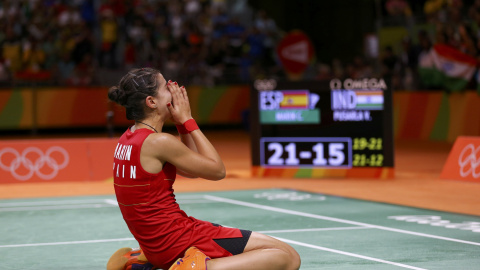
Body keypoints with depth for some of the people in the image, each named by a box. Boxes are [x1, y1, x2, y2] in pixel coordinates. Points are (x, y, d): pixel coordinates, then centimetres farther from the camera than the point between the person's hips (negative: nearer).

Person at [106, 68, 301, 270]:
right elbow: (218, 170, -8)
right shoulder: (159, 142, -18)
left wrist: (181, 124, 10)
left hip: (155, 244, 9)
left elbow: (193, 169, 17)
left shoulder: (127, 140, 10)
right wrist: (187, 120, -4)